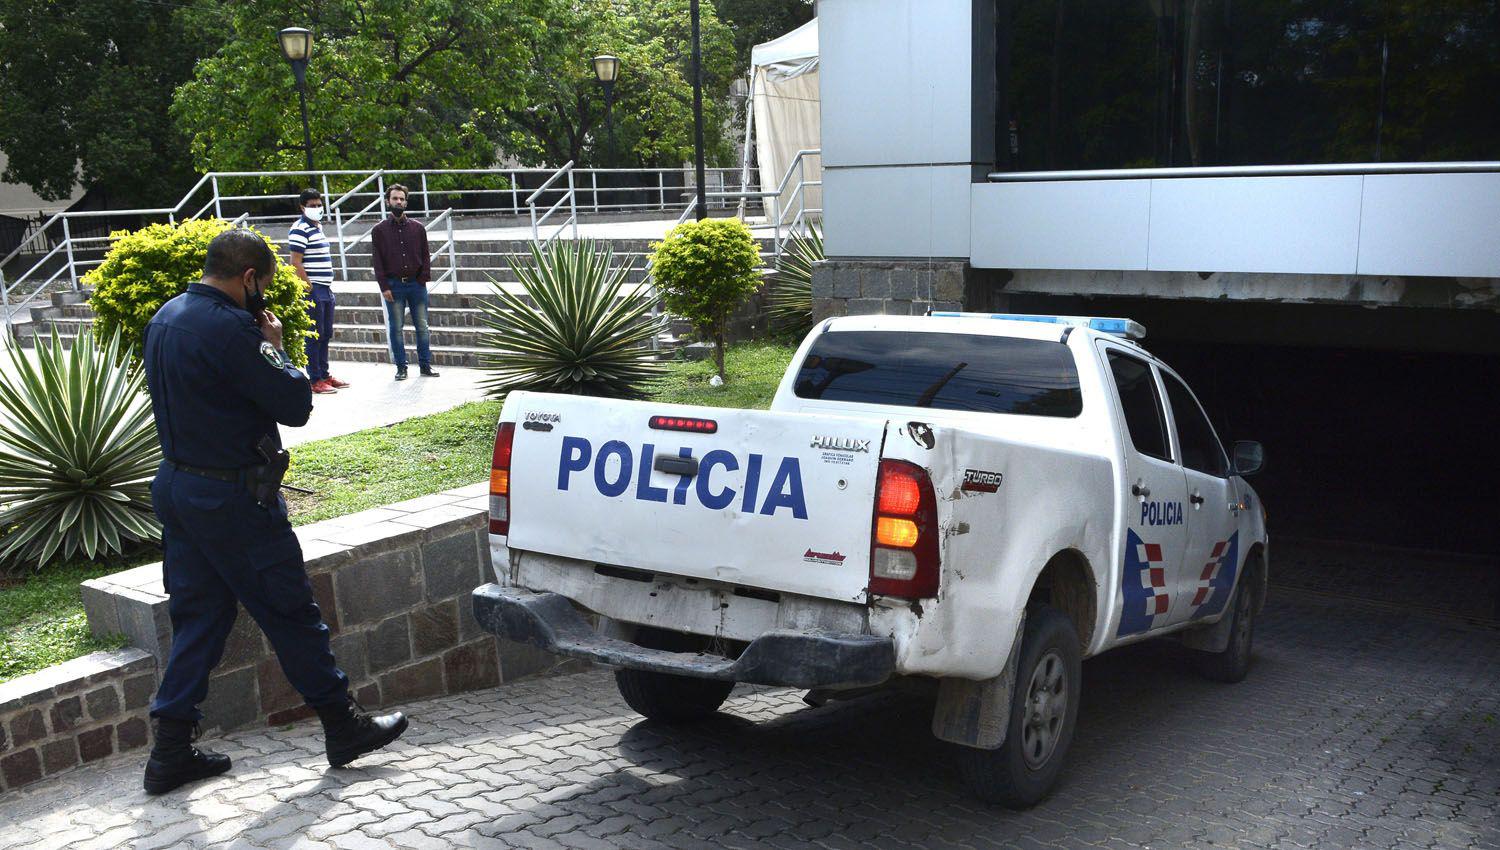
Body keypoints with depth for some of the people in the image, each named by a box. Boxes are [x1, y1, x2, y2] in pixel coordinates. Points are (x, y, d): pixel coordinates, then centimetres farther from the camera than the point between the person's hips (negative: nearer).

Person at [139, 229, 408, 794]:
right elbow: (296, 404, -18)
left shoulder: (165, 319, 9)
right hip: (231, 496, -9)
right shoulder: (229, 329, -21)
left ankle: (171, 752, 17)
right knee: (291, 613, 3)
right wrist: (274, 346, -3)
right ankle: (343, 726, 15)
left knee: (197, 616, 14)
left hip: (176, 486, 9)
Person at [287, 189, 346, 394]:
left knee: (326, 334, 14)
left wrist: (329, 286, 17)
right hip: (312, 290, -9)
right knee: (314, 336, -5)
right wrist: (309, 288, -19)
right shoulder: (300, 229, -11)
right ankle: (316, 380, -1)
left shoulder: (318, 227, 18)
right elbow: (296, 263, -17)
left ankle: (325, 375, 22)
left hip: (325, 289, 9)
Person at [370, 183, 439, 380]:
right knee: (396, 328, 2)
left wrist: (423, 279, -4)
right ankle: (401, 367, 9)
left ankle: (425, 365, 11)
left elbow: (425, 256, 8)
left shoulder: (418, 228, 7)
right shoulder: (380, 230, 3)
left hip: (416, 284, 1)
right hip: (393, 285, -1)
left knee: (422, 326, 4)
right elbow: (377, 260, 0)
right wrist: (384, 287, -8)